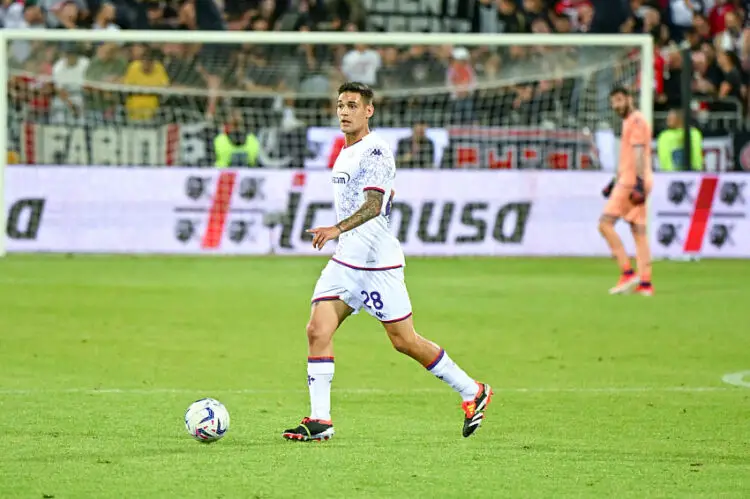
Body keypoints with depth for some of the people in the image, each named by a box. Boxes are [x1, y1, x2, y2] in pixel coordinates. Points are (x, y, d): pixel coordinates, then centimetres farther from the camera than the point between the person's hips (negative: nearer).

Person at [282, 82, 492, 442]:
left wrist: (337, 229, -41)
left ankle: (473, 393, 16)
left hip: (378, 263, -8)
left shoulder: (375, 151, -14)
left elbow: (373, 205, -26)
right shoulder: (345, 153, 14)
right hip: (345, 261, 8)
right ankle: (319, 421, -6)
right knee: (317, 331, -7)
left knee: (404, 341, -1)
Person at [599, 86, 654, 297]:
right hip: (627, 181, 10)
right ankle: (645, 283, 1)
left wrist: (639, 181, -26)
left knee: (605, 223, -11)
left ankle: (627, 272, -15)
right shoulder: (629, 122, 22)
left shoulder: (636, 120, -8)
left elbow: (639, 153, -18)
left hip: (632, 182, -10)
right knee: (639, 231, 5)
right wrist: (615, 182, 30)